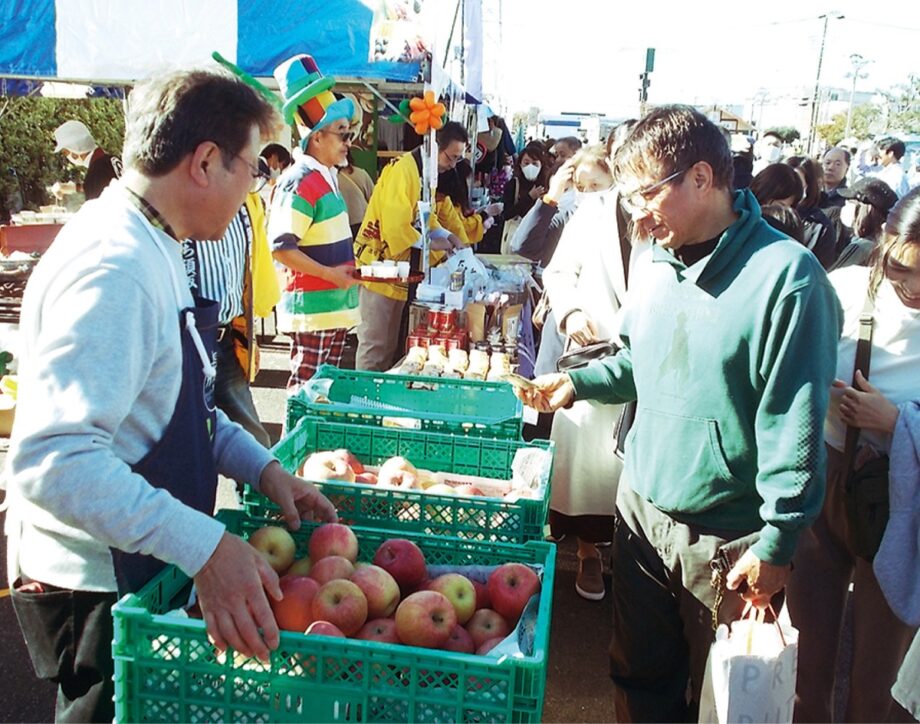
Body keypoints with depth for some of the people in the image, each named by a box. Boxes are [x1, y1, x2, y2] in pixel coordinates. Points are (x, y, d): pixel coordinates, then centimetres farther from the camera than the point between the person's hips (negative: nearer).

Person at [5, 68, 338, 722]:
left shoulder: (154, 250, 7)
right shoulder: (113, 269, -27)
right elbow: (53, 459, -35)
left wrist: (261, 466, 5)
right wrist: (204, 546, -37)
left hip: (141, 565, 10)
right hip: (94, 586, -9)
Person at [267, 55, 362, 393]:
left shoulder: (328, 175, 13)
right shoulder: (300, 182, -16)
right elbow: (281, 247, -21)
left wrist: (346, 271, 16)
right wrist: (329, 274, -20)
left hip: (336, 306, 9)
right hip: (312, 309, -9)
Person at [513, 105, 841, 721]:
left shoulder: (786, 275, -20)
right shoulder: (655, 262, 3)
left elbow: (794, 427, -18)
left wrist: (777, 544, -16)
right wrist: (578, 383, 1)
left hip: (726, 534, -6)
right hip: (641, 504, 6)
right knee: (639, 674, 22)